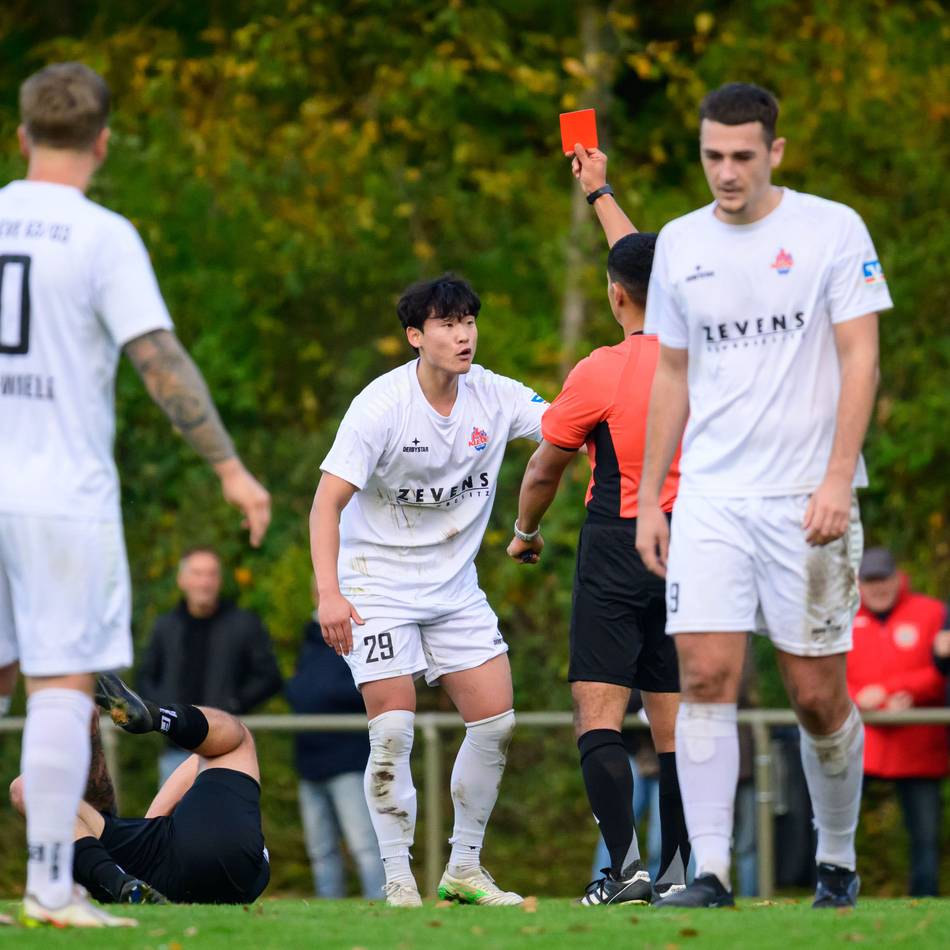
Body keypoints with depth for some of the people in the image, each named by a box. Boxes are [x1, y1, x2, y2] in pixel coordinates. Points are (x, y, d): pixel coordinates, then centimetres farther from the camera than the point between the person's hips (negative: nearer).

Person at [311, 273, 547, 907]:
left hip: (455, 586, 5)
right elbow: (327, 504, -19)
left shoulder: (493, 398, -4)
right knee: (394, 729, -13)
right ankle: (398, 876, -2)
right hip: (378, 582, -5)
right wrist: (329, 594, -29)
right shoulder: (380, 406, -17)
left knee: (496, 719, -2)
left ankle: (465, 868, 11)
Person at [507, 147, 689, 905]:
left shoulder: (599, 373, -11)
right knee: (674, 719, 8)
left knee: (598, 713, -8)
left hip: (617, 545, -6)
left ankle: (626, 865, -20)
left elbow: (544, 471, 1)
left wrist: (525, 531, 22)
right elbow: (651, 265, 23)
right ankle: (679, 870, 7)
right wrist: (599, 193, 36)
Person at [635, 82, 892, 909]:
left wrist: (837, 480, -14)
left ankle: (837, 863, 20)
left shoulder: (834, 230, -3)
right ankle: (710, 873, -10)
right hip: (711, 496, 3)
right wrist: (648, 499, 12)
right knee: (706, 676, -10)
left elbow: (860, 358, -5)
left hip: (807, 496, -3)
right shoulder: (680, 244, 9)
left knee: (818, 695, 1)